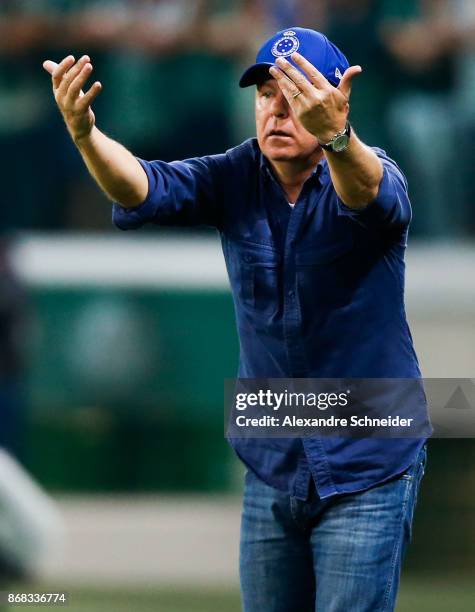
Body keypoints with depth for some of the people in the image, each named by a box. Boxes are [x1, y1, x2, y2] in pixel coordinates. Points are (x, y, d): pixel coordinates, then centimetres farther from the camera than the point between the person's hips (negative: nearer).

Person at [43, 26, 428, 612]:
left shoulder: (373, 176, -13)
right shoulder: (236, 178, -1)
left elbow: (372, 195, -37)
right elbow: (146, 189, -18)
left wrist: (336, 135, -61)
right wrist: (84, 134, -39)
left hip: (367, 471, -4)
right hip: (271, 469, 5)